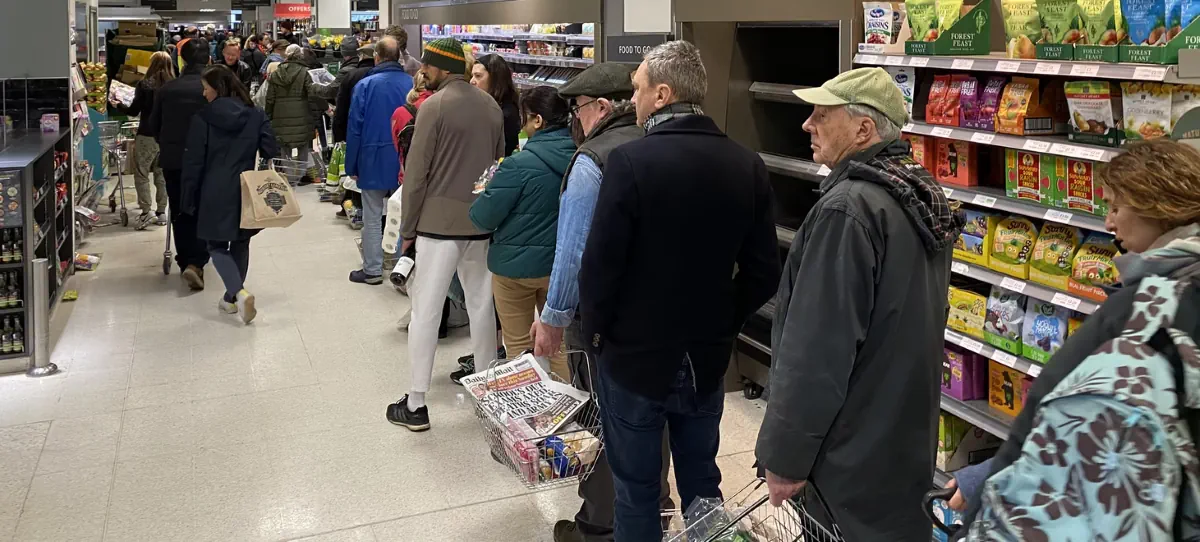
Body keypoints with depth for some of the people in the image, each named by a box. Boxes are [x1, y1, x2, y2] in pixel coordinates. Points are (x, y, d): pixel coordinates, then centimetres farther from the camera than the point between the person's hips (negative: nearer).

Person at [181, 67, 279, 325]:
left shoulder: (203, 118, -7)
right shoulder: (256, 116, 1)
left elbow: (193, 163, -5)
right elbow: (271, 151, -4)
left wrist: (189, 200, 1)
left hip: (215, 194, -3)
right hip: (247, 191, 3)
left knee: (217, 246, 7)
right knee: (240, 244, 16)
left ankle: (240, 293, -15)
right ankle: (231, 299, 24)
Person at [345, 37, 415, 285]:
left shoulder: (365, 85, -9)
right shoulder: (412, 84, -3)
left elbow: (355, 128, -8)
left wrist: (351, 165, 0)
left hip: (374, 161, -3)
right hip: (405, 161, 3)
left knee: (372, 218, 7)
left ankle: (373, 270, 11)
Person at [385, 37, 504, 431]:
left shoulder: (435, 105, -10)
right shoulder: (490, 105, 8)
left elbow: (416, 173, -10)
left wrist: (407, 230, -2)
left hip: (438, 223, -6)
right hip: (481, 222, 6)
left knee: (425, 311, 0)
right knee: (481, 304, 15)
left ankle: (416, 406, 4)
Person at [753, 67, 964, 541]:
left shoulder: (848, 210, -25)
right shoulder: (921, 194, 5)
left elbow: (817, 351, -26)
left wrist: (784, 457, -17)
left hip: (855, 457, -9)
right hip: (909, 436, 9)